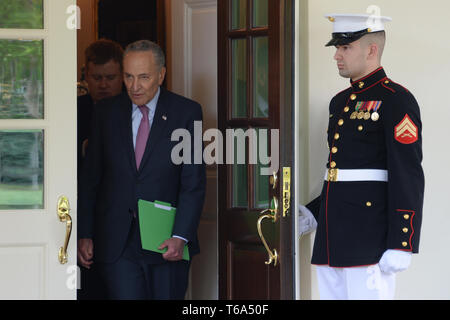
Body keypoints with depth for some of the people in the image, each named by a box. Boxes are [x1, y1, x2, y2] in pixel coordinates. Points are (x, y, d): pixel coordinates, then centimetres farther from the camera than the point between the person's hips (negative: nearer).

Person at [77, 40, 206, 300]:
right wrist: (85, 234, 3)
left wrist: (181, 236, -14)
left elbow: (194, 182, -4)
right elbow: (90, 178, 10)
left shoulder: (186, 112, 0)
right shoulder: (106, 112, 7)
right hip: (117, 244, 1)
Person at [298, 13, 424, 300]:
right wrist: (313, 212, 17)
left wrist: (400, 245, -20)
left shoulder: (395, 100, -9)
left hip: (368, 238, -9)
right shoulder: (340, 102, 19)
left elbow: (408, 176, -15)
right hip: (333, 238, 9)